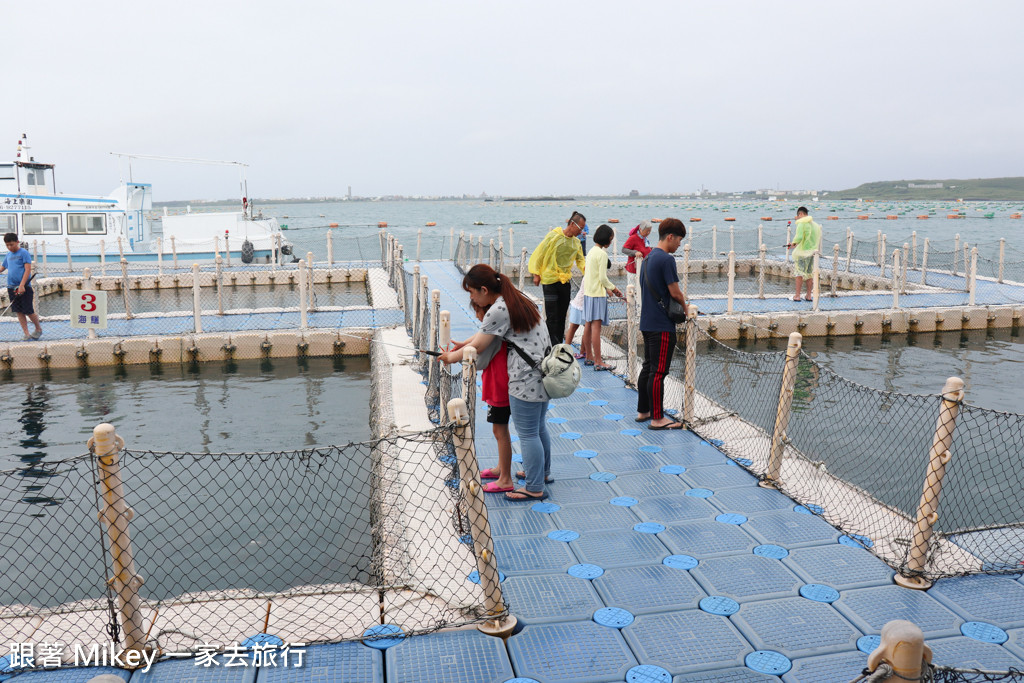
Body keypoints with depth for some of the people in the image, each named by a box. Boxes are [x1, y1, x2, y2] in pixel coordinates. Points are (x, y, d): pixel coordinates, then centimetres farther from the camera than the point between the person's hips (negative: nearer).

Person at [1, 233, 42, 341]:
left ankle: (38, 329, 19)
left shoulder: (24, 253, -7)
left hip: (24, 287, -7)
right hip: (11, 287, 7)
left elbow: (28, 269, -13)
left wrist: (22, 285, -20)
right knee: (19, 312, 5)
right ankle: (27, 335, 9)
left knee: (28, 311, -4)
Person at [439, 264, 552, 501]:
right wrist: (461, 345, 19)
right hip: (543, 373, 10)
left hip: (526, 379, -10)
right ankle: (542, 472, 39)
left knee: (527, 434, 1)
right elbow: (485, 333, 21)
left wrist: (451, 357, 5)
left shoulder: (498, 310, -18)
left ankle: (534, 489, 11)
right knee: (539, 427, 23)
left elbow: (477, 347, -11)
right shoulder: (517, 299, 12)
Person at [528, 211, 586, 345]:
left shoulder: (576, 242, 8)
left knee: (562, 315, 9)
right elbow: (539, 254, -5)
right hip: (550, 280, -6)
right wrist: (536, 274, -7)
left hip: (566, 281, 6)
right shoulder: (554, 236, -9)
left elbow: (580, 260, 7)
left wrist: (586, 266, -16)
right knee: (552, 317, -6)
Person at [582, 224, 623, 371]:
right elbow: (603, 278, -17)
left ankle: (589, 357, 21)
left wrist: (608, 288, 18)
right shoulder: (602, 254, -14)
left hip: (588, 292, 10)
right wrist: (613, 288, -3)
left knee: (589, 325, 13)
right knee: (596, 326, -10)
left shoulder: (592, 251, 13)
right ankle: (598, 362, -10)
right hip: (597, 293, -9)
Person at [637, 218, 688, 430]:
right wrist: (685, 308, 2)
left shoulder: (648, 258, 14)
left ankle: (643, 411, 24)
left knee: (648, 367, 16)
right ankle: (657, 418, 0)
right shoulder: (666, 259, -15)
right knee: (658, 371, -5)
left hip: (647, 322, 10)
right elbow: (675, 292, -16)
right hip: (662, 325, -9)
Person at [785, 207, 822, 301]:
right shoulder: (816, 225, 13)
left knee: (799, 273, 0)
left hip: (802, 252, -7)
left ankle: (797, 296, 1)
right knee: (810, 274, 12)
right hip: (813, 252, 7)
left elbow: (799, 237, -24)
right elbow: (819, 241, 16)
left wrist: (793, 243, -6)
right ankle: (809, 296, 15)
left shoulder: (802, 224, -12)